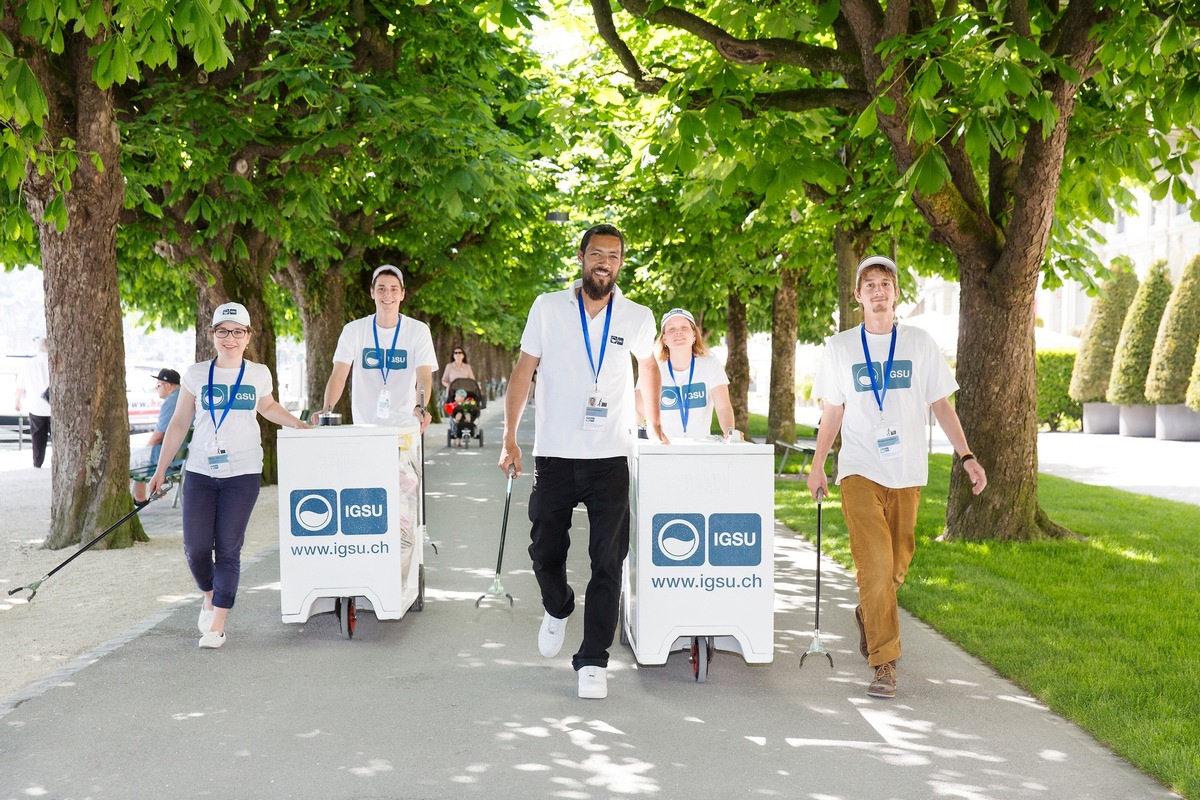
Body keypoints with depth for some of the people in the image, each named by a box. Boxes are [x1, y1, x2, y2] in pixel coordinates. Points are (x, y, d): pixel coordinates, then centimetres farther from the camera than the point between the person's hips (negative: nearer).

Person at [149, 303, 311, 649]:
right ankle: (209, 596, 29)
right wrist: (161, 470, 9)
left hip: (243, 473, -1)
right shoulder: (196, 374, 3)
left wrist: (299, 425, 17)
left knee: (228, 548, -3)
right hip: (200, 471, 1)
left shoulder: (259, 374, 5)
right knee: (195, 548, -2)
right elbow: (179, 424, 9)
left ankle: (218, 625, 5)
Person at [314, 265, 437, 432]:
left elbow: (424, 377, -13)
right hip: (364, 427, 1)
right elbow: (339, 375, -8)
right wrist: (327, 410, -26)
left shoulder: (418, 330, -2)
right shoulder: (354, 330, 0)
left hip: (404, 425, -1)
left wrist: (420, 409, -33)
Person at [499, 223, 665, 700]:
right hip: (554, 456, 0)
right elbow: (523, 373, 3)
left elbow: (648, 366, 23)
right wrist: (510, 438, -2)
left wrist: (654, 424, 25)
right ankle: (557, 610, 39)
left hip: (610, 459, 0)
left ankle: (593, 661, 5)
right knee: (545, 551, 7)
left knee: (608, 562, -3)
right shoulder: (548, 309, 0)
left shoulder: (637, 319, 3)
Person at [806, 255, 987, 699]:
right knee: (875, 564, -12)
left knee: (897, 564, 9)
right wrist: (817, 466, 8)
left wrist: (966, 455, -3)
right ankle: (884, 663, -7)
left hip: (907, 470, 2)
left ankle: (867, 614, 39)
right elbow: (832, 412, 10)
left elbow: (941, 405, 6)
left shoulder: (920, 343, 5)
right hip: (860, 470, -2)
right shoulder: (840, 347, 5)